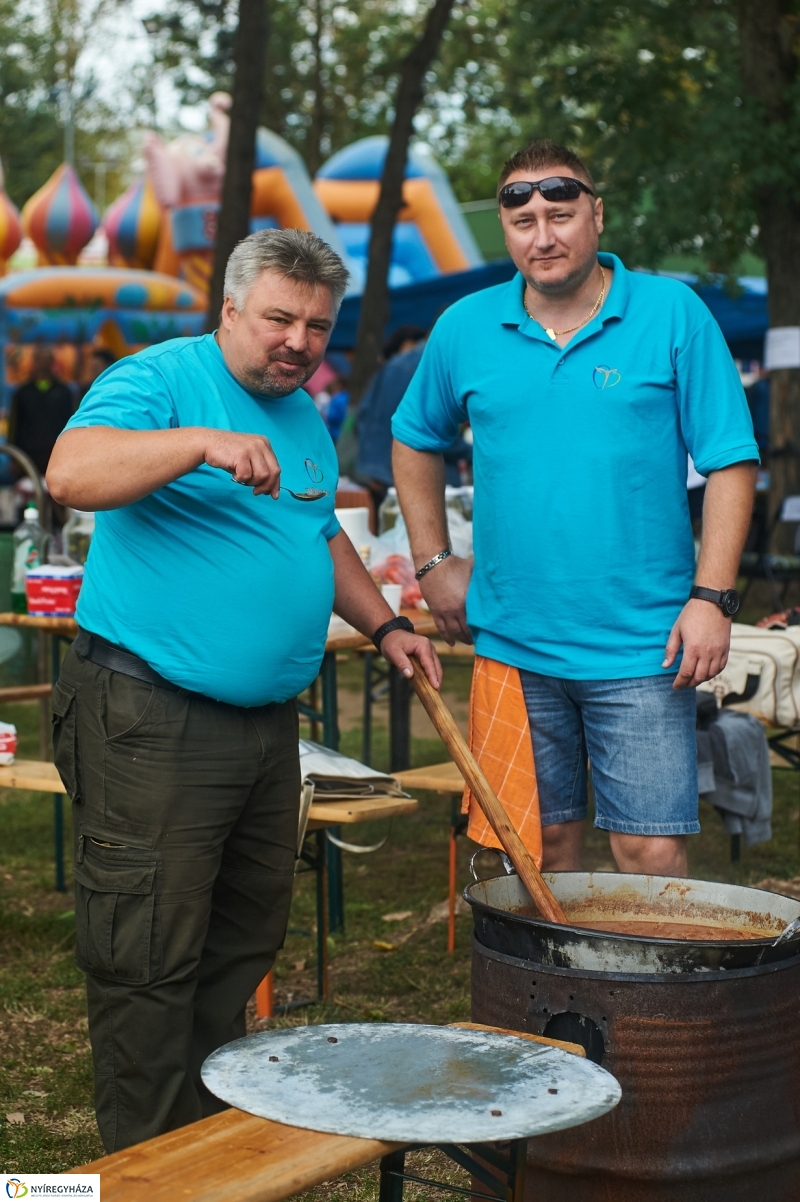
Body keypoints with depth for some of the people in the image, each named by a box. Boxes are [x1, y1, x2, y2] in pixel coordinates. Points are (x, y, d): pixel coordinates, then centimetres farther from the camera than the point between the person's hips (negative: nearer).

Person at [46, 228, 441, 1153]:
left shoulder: (304, 417, 17)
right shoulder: (159, 379, -9)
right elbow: (71, 473, -27)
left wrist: (383, 625, 21)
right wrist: (202, 442, -35)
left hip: (266, 721, 9)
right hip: (150, 724, -8)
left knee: (245, 942, 17)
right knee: (150, 962, -3)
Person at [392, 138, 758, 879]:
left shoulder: (674, 315, -3)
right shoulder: (464, 329, 5)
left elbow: (731, 463, -3)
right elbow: (414, 442, 20)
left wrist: (711, 597, -11)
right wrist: (432, 562, 11)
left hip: (641, 650, -2)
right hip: (511, 644, 3)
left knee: (652, 856, -3)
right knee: (541, 847, 13)